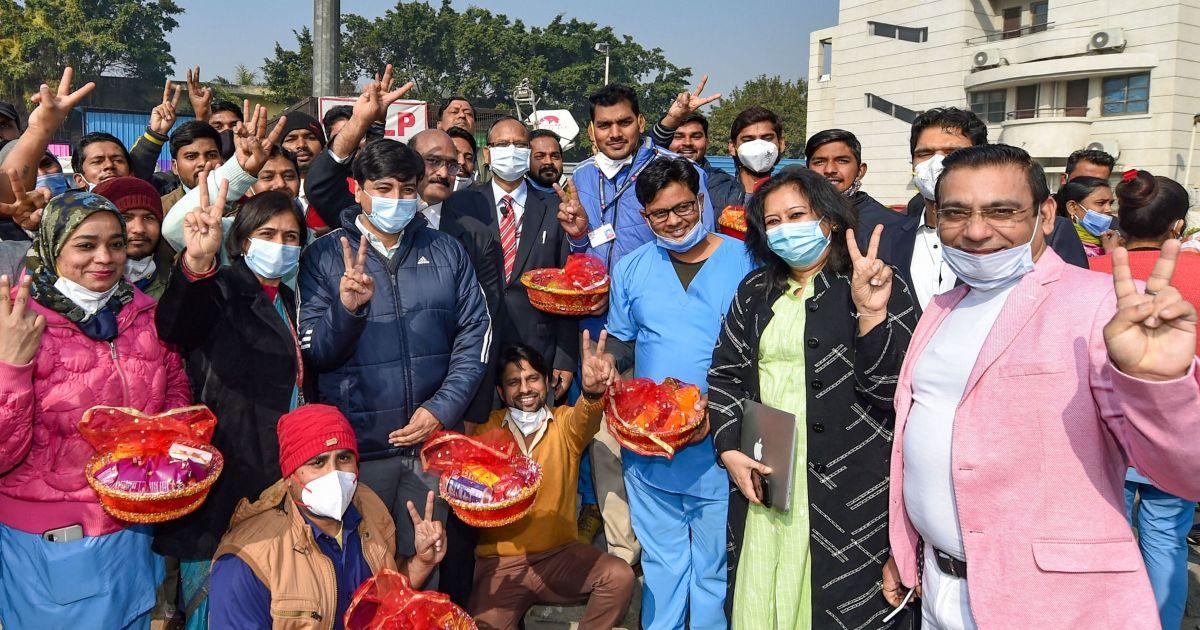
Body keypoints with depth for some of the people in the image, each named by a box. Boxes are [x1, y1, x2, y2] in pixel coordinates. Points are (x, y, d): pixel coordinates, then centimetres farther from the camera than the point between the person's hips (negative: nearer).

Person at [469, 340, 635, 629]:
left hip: (561, 553, 2)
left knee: (620, 576, -21)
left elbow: (584, 416, -23)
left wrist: (593, 391, -47)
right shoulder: (486, 430, 0)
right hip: (501, 561, -1)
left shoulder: (565, 423, 0)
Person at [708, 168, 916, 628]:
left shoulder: (881, 286, -4)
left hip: (847, 484, -4)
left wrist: (871, 313, -25)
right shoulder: (756, 292, 11)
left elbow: (887, 388, -11)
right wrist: (729, 449, 0)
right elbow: (724, 374, 11)